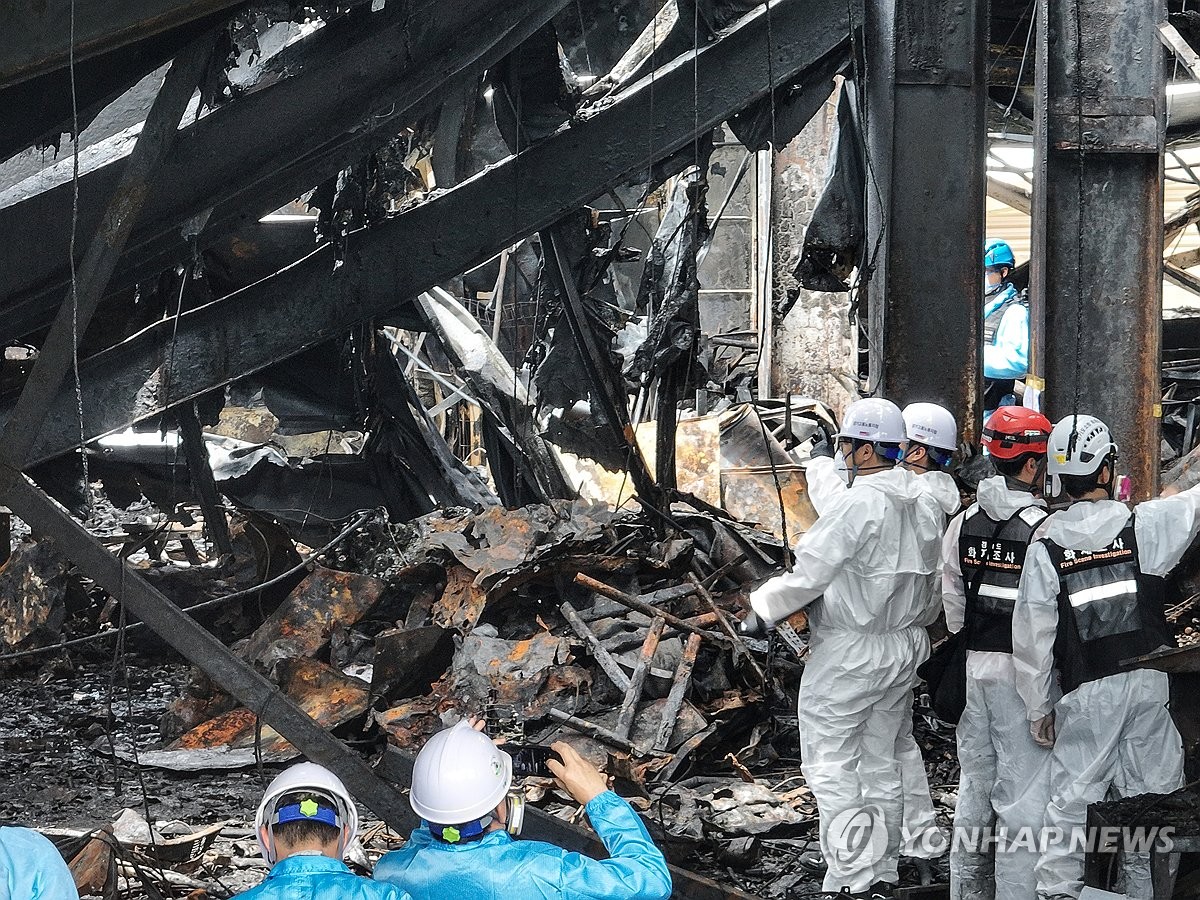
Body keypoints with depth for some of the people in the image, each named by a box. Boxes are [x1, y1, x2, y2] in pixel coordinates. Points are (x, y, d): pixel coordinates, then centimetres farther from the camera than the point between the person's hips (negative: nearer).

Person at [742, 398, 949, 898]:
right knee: (881, 763, 16)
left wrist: (762, 610, -7)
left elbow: (809, 571, -20)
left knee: (831, 766, -2)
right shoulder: (926, 505, 6)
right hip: (905, 650, 9)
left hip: (848, 657, -8)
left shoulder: (857, 504, -21)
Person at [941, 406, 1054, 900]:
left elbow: (951, 597, 8)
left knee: (974, 782, 17)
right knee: (1023, 790, 0)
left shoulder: (962, 523, 3)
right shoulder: (1043, 528, -16)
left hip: (973, 664, 6)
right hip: (1024, 673, -6)